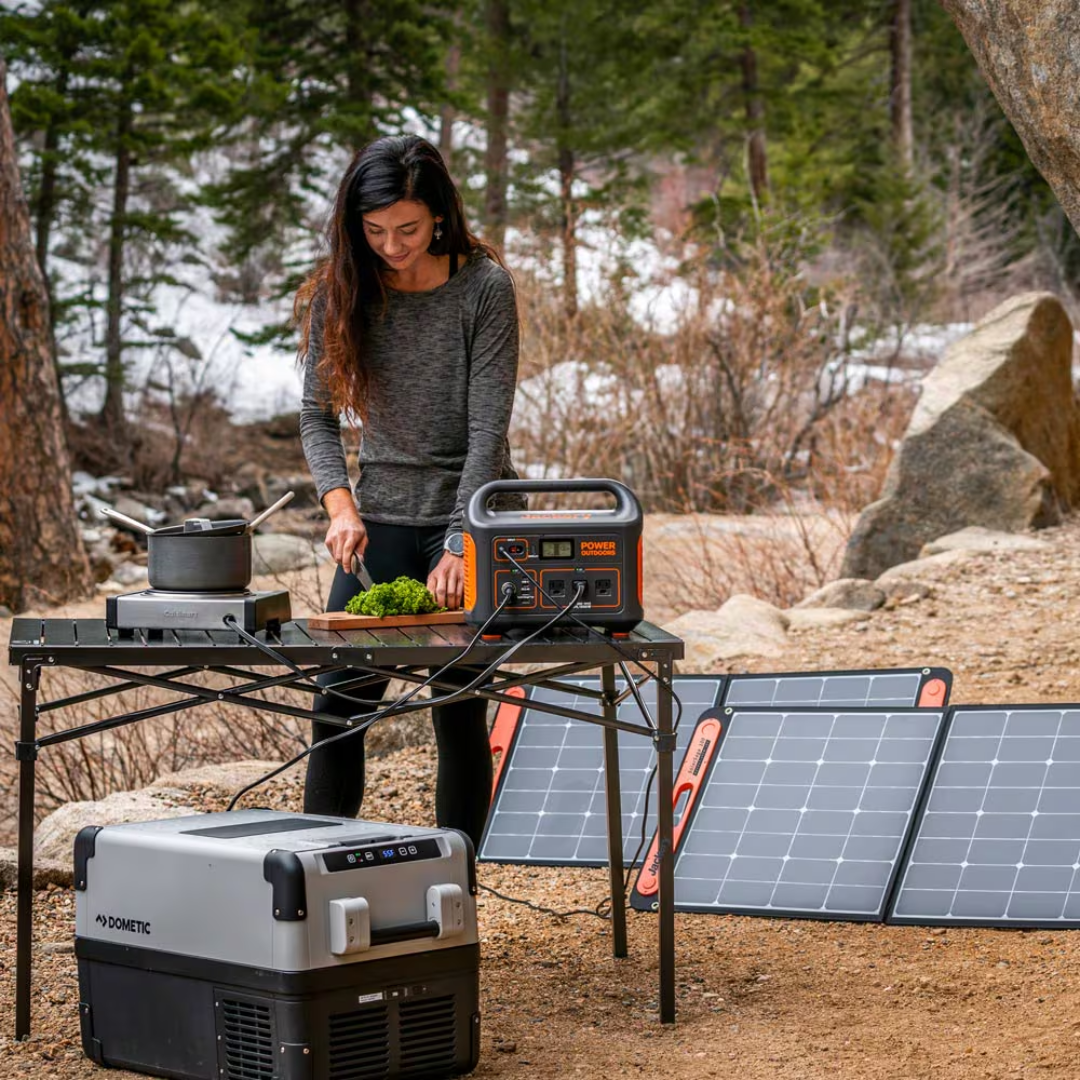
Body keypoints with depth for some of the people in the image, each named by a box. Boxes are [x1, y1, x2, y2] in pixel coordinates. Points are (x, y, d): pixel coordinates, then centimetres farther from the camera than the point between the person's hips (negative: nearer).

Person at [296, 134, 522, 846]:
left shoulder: (485, 287, -10)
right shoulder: (339, 293, 0)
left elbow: (487, 428, -14)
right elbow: (317, 414, 3)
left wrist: (458, 546, -21)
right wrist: (341, 505, -13)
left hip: (471, 514, -3)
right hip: (381, 517, 3)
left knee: (460, 714, 1)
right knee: (339, 710, -3)